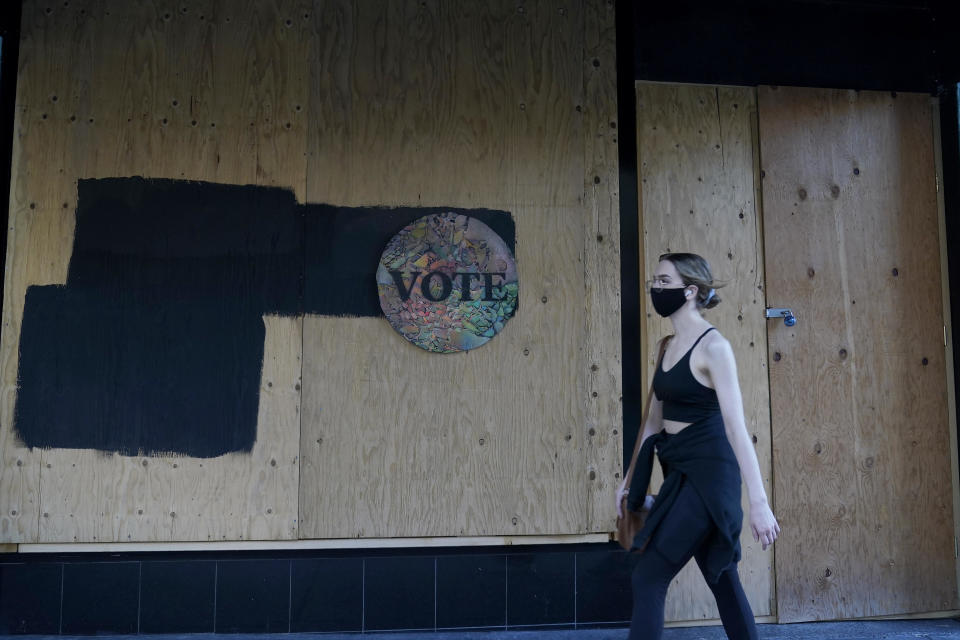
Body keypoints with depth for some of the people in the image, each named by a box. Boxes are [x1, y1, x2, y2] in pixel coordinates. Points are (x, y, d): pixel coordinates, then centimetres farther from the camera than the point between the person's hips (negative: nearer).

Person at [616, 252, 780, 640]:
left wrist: (759, 502, -25)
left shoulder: (712, 346, -15)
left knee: (648, 579, -6)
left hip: (709, 472, -8)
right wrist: (631, 477, 20)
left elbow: (736, 426, -21)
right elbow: (654, 418, 17)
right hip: (682, 471, 9)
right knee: (721, 579, 16)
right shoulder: (669, 345, 10)